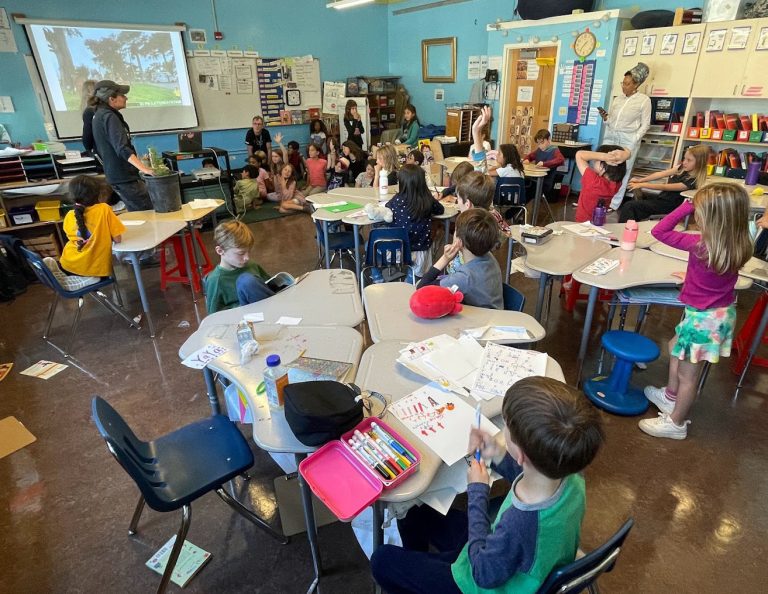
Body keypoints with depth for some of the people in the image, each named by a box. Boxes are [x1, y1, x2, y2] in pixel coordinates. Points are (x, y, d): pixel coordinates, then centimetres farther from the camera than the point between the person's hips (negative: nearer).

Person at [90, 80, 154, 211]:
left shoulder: (100, 115, 15)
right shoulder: (109, 117, -16)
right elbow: (122, 148, -28)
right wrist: (144, 168, -38)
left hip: (115, 174, 10)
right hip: (124, 176, -10)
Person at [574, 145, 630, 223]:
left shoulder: (594, 181, -24)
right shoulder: (617, 184, -6)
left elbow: (579, 155, -18)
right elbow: (627, 152, 7)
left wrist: (604, 156, -26)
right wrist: (625, 155, -18)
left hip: (584, 224, -7)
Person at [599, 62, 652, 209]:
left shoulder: (644, 100, -1)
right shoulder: (618, 99, 13)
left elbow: (645, 124, -2)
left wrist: (634, 141, -12)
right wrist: (605, 118, -5)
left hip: (628, 140, -4)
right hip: (610, 137, 5)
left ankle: (614, 205, 4)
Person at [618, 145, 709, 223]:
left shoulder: (693, 181, -20)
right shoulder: (683, 168, 3)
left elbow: (664, 187, -22)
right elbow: (661, 174, -1)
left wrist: (641, 185, -21)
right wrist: (640, 180, -10)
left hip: (668, 206, -8)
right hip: (660, 198, 8)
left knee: (630, 206, -22)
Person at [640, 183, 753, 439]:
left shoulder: (700, 245, -28)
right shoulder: (739, 247, -6)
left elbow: (658, 231, -23)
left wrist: (687, 206, -18)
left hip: (703, 317, -8)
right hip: (723, 312, 8)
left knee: (687, 372, 8)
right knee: (675, 346, 28)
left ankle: (676, 424, 26)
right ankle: (671, 396, 45)